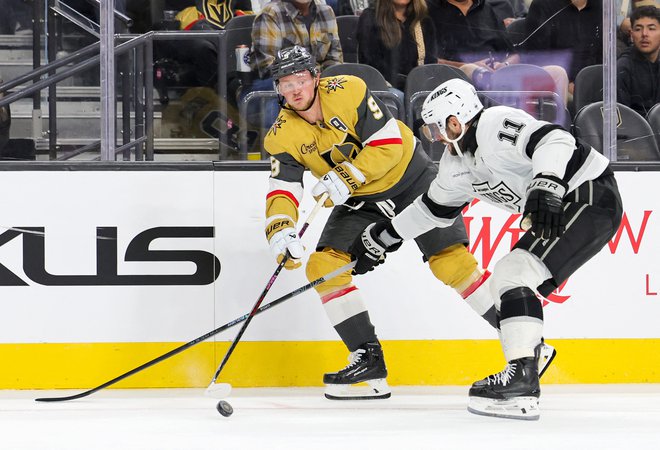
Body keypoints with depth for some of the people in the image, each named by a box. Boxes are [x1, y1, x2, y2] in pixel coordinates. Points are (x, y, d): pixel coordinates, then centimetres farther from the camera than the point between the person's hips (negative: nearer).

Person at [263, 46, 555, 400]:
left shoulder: (347, 92, -24)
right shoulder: (282, 137, -12)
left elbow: (388, 145, -24)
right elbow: (282, 191, -17)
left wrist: (344, 178, -35)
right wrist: (280, 231, -37)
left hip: (408, 175, -5)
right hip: (359, 200, 5)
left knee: (449, 260, -14)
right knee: (322, 267, -12)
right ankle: (368, 361, -6)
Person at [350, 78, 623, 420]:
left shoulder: (496, 126, -19)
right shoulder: (458, 162, 13)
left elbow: (553, 140, -34)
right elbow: (434, 208, 27)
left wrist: (546, 187, -49)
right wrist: (380, 238, 29)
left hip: (591, 198, -11)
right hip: (560, 210, 11)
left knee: (514, 274, -20)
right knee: (505, 283, 14)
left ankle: (522, 381, -27)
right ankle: (522, 372, 20)